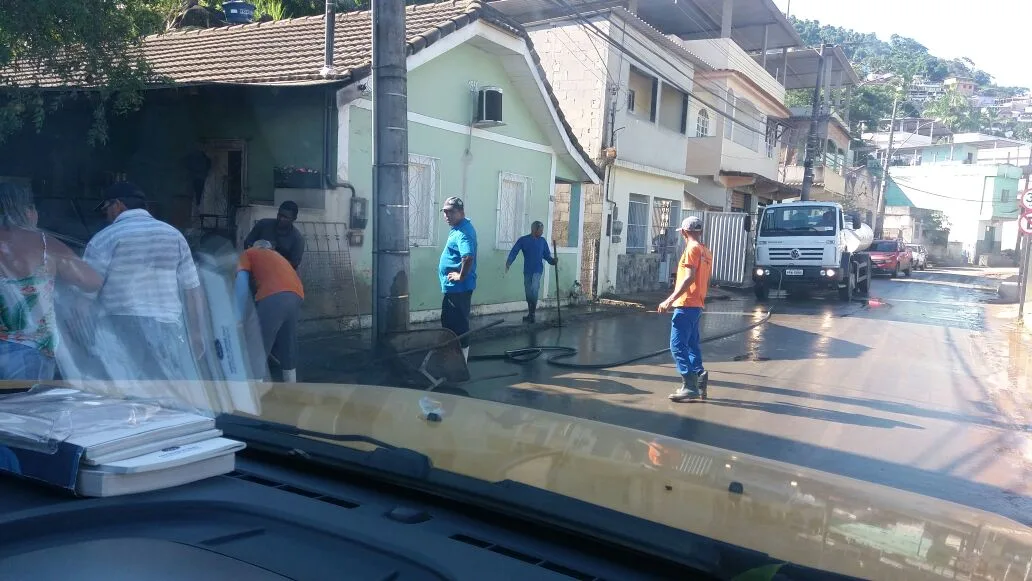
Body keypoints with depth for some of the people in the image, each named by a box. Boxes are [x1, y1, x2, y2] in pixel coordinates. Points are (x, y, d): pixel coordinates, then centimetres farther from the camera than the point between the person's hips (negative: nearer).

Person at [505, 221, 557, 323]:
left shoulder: (543, 241, 4)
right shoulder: (523, 240, -2)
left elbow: (546, 255, 8)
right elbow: (514, 252, -8)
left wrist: (553, 260, -12)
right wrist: (509, 262, -22)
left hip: (537, 270, -1)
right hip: (527, 271, 1)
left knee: (534, 290, -19)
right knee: (528, 292, 7)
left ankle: (532, 314, -11)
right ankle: (531, 313, 21)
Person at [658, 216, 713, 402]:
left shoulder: (692, 249, -12)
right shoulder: (706, 252, 15)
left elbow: (689, 278, -22)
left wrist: (670, 300, -24)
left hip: (686, 305, -9)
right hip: (697, 306, 9)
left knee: (678, 345, -8)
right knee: (692, 345, 14)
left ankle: (690, 386, -10)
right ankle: (699, 379, 13)